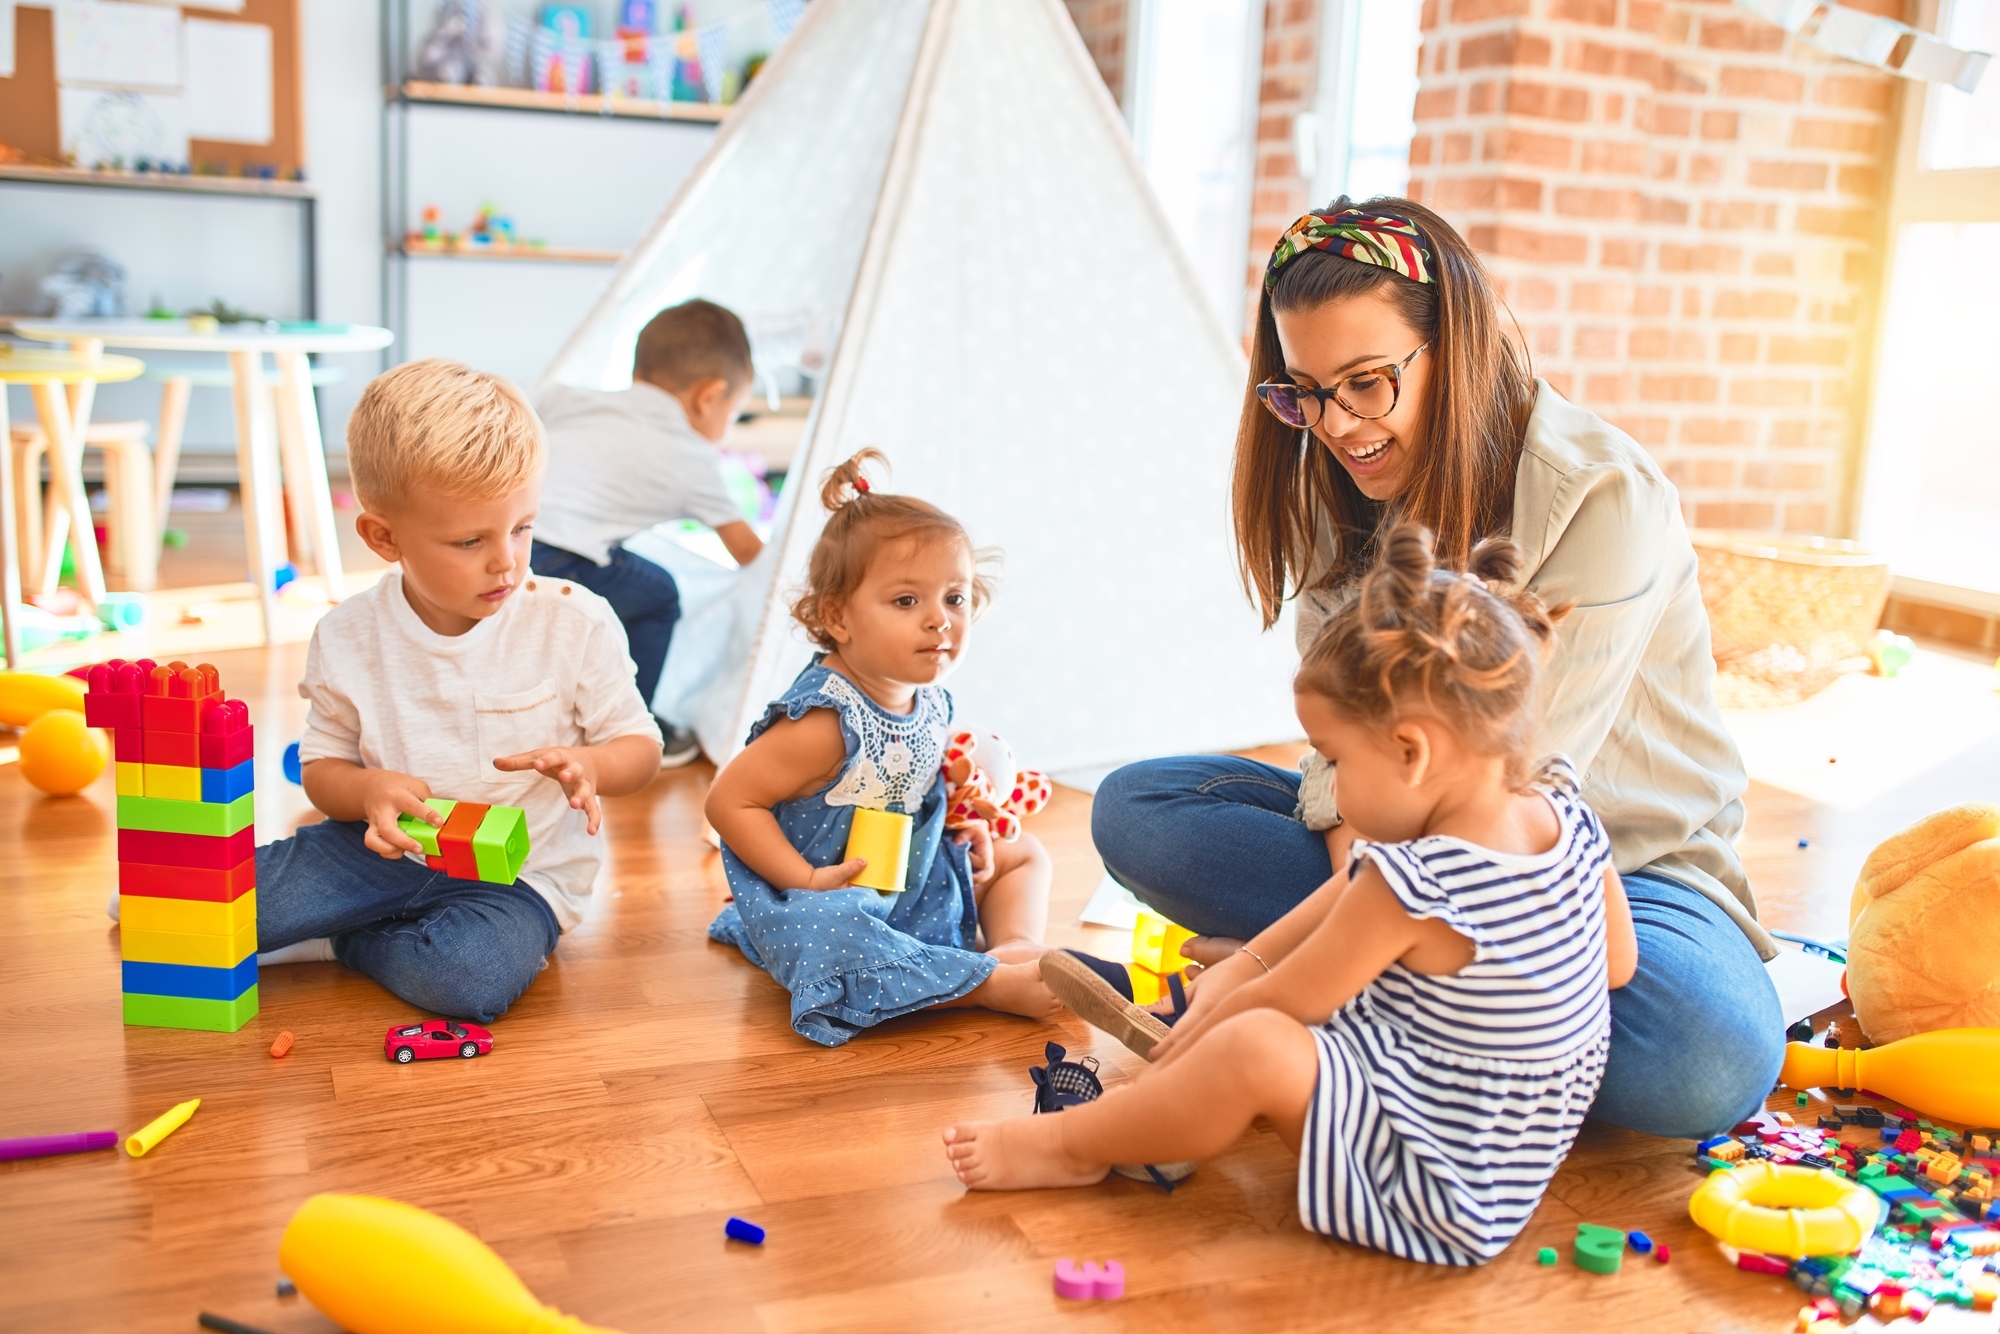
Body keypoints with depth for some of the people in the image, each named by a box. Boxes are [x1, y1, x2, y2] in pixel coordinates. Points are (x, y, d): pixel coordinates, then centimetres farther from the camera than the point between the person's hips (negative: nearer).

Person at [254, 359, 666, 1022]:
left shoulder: (576, 623, -12)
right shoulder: (348, 638, -6)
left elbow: (641, 746, -3)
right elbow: (322, 766, 4)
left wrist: (587, 764, -28)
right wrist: (367, 790, -20)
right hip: (393, 848, 1)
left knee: (472, 976, -33)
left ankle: (337, 941, -4)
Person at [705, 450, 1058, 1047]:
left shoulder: (930, 701, -2)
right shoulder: (824, 720, -27)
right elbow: (728, 800, -23)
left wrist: (964, 830, 2)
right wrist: (809, 879, -25)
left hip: (917, 884, 9)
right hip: (828, 903, -9)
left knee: (1024, 854, 16)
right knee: (827, 940, -41)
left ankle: (1016, 944, -7)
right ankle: (995, 984, -34)